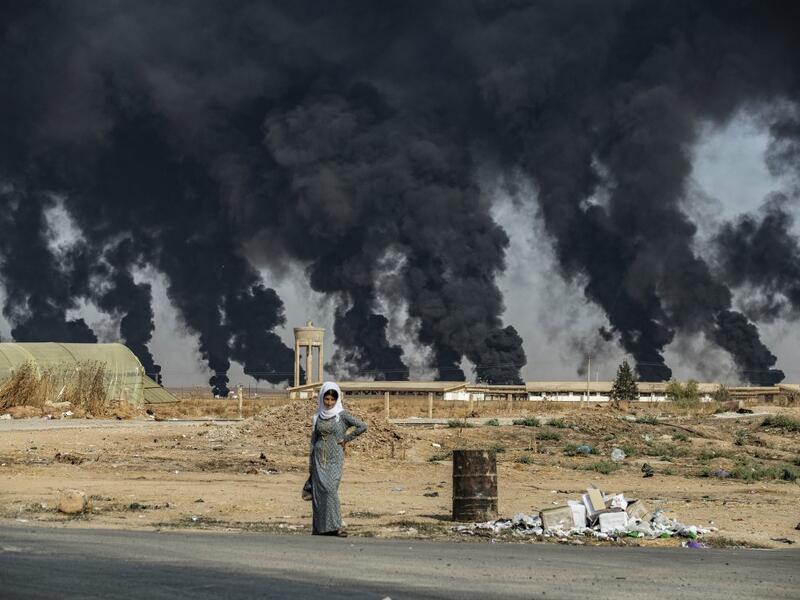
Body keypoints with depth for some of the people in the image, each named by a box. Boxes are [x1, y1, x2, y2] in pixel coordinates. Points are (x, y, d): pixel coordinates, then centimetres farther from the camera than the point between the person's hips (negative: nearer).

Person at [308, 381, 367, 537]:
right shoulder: (318, 417, 10)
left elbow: (362, 426, -8)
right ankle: (320, 527, 4)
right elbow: (313, 439, 15)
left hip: (335, 458, -4)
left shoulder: (342, 415, -2)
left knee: (330, 488, -16)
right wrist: (310, 462, 11)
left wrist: (345, 439, -6)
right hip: (319, 458, 4)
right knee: (319, 490, -2)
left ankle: (334, 525, -15)